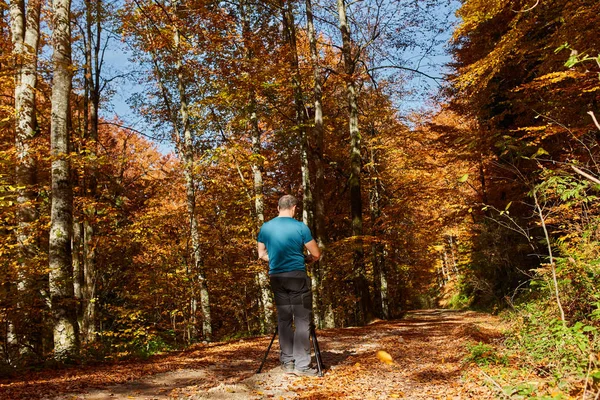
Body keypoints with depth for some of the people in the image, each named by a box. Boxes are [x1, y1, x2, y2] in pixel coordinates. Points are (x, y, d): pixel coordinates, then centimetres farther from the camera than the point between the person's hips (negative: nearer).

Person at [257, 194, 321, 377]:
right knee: (302, 320, 0)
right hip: (297, 276, -4)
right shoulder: (300, 227, -6)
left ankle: (287, 361, 13)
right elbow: (316, 254, -1)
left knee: (283, 319, 11)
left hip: (276, 277, 5)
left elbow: (262, 254, 14)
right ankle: (302, 365, -2)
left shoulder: (265, 227, 5)